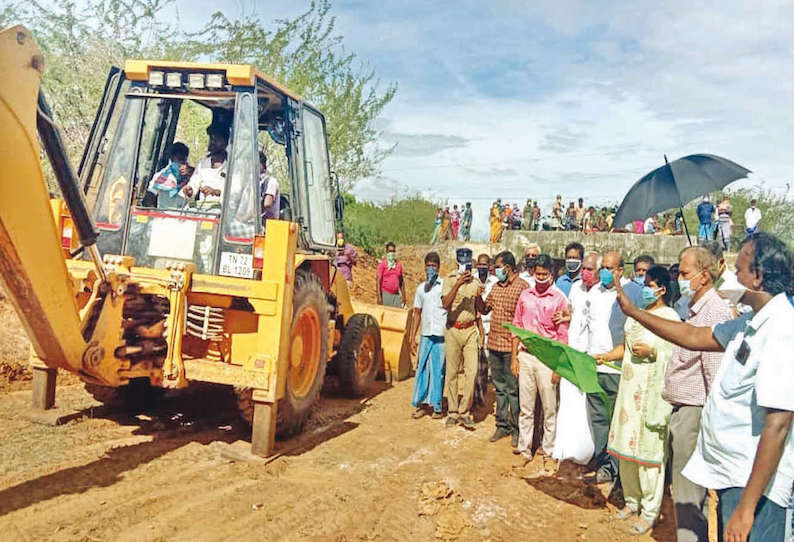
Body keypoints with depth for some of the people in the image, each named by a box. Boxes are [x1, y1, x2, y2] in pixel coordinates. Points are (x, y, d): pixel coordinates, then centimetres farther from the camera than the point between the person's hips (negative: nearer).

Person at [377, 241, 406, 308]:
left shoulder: (399, 264, 11)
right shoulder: (382, 264, -2)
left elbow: (402, 281, 15)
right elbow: (378, 281, -6)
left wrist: (403, 296, 11)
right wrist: (379, 297, -13)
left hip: (397, 295, 4)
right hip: (385, 294, -4)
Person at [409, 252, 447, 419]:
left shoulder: (445, 285, 1)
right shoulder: (420, 288, 14)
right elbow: (417, 314, 16)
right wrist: (412, 338, 11)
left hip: (442, 335, -3)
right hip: (426, 334, 4)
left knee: (438, 371, 1)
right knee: (421, 369, 4)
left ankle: (437, 406, 10)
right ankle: (421, 404, 12)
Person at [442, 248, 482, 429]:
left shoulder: (476, 282, 6)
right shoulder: (450, 281, -3)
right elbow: (445, 304, -18)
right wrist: (457, 284, -25)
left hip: (470, 330, 2)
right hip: (453, 330, -2)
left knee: (471, 371, -5)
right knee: (452, 372, 4)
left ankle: (464, 411, 6)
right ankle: (452, 412, 15)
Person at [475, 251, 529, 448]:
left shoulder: (522, 287, -10)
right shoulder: (496, 287, 12)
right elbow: (484, 310, 20)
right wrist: (479, 296, -1)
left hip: (511, 346, -7)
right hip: (494, 344, 7)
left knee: (513, 389, 2)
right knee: (499, 388, 15)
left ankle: (516, 429, 13)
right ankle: (502, 425, 26)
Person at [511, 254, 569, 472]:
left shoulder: (559, 298, -4)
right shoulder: (525, 295, 7)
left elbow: (563, 334, -4)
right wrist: (514, 356, 7)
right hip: (525, 356, 3)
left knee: (549, 409, 5)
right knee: (525, 407, 9)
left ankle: (548, 453, 16)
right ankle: (525, 450, 19)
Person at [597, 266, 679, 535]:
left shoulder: (670, 318, -7)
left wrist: (652, 351, -19)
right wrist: (604, 356, 6)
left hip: (653, 393, -7)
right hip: (629, 390, 7)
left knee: (649, 451, -1)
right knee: (626, 449, 13)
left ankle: (649, 512, 13)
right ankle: (632, 501, 29)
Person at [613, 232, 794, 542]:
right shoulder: (752, 324, 7)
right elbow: (695, 337, 20)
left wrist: (747, 507, -24)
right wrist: (634, 312, 21)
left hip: (755, 482, -9)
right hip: (731, 475, 9)